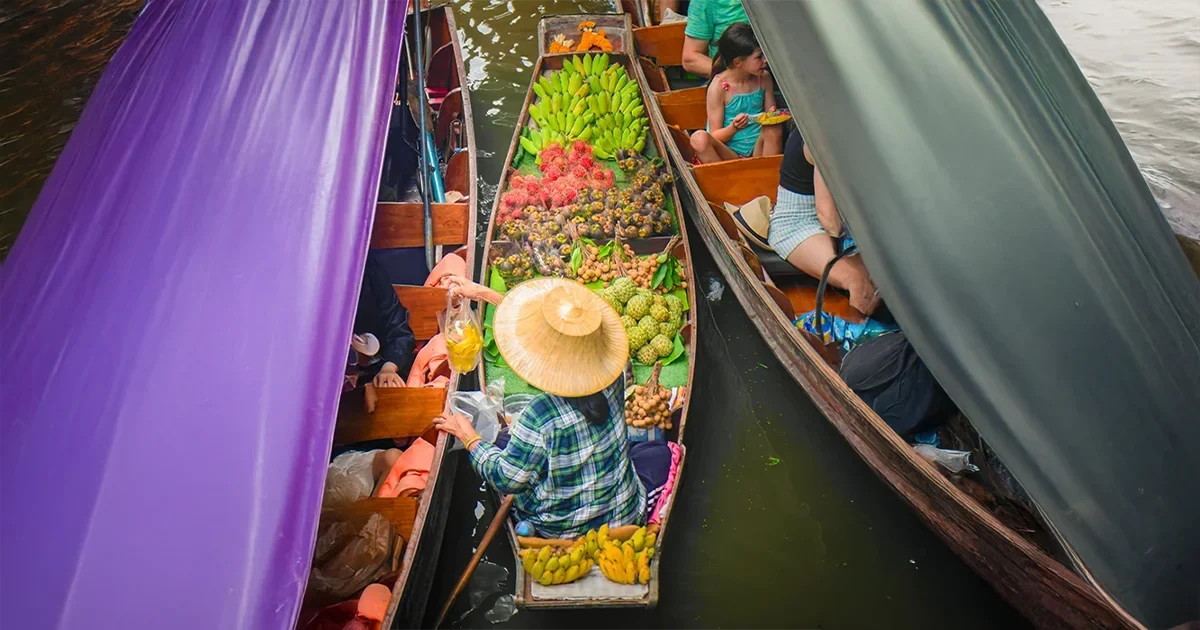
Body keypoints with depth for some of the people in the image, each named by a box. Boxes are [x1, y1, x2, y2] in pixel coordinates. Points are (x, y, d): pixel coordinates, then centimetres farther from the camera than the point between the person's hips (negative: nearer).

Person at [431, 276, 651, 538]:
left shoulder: (541, 415, -34)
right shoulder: (612, 375, -18)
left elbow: (506, 480, -16)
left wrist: (469, 437, 1)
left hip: (562, 531, -3)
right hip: (628, 517, 3)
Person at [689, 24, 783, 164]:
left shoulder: (764, 78, 4)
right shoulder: (719, 86, -10)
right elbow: (715, 136, -9)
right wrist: (733, 128, -29)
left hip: (758, 149, 4)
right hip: (730, 153, -4)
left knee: (774, 128, -27)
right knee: (699, 138, -32)